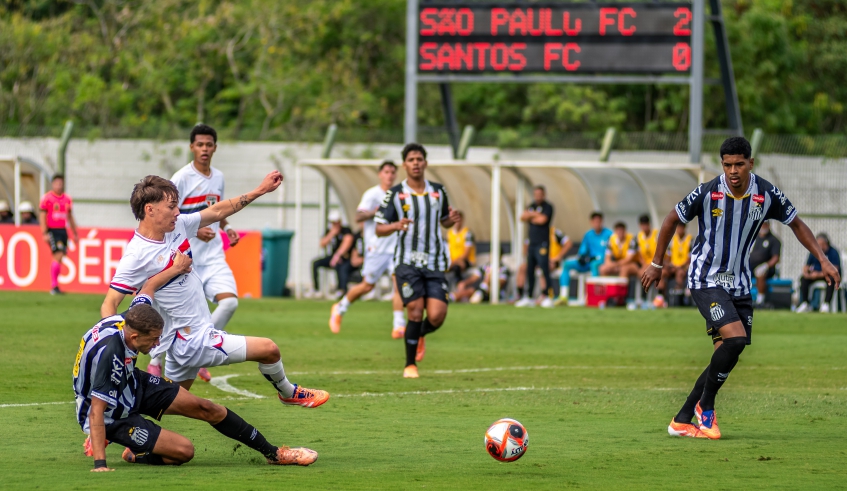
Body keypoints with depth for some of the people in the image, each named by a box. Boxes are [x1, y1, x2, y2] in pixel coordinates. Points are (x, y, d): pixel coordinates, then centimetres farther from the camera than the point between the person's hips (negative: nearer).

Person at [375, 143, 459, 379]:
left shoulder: (438, 191, 9)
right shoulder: (395, 194, -1)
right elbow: (379, 229, 1)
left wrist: (452, 219, -1)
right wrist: (397, 225, -20)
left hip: (435, 263, 2)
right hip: (407, 261, -2)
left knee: (437, 316, -9)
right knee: (415, 310, -12)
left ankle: (420, 335, 27)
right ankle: (410, 364, 7)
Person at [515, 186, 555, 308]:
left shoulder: (548, 207, -3)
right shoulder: (532, 206, 18)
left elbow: (542, 219, -16)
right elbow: (523, 217, 7)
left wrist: (530, 217, 0)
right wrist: (534, 215, -8)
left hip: (542, 244, -7)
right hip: (532, 243, 7)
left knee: (545, 270, -13)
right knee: (529, 271, 10)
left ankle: (548, 297, -15)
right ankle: (528, 297, 16)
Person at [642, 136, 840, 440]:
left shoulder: (767, 195, -7)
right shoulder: (707, 193, -15)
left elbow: (796, 224, 10)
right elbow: (672, 220, 0)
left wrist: (823, 260, 2)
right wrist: (656, 264, 5)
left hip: (739, 284, 5)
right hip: (706, 279, -5)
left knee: (726, 356, 1)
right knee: (735, 338, -23)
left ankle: (682, 421, 10)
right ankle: (705, 406, -5)